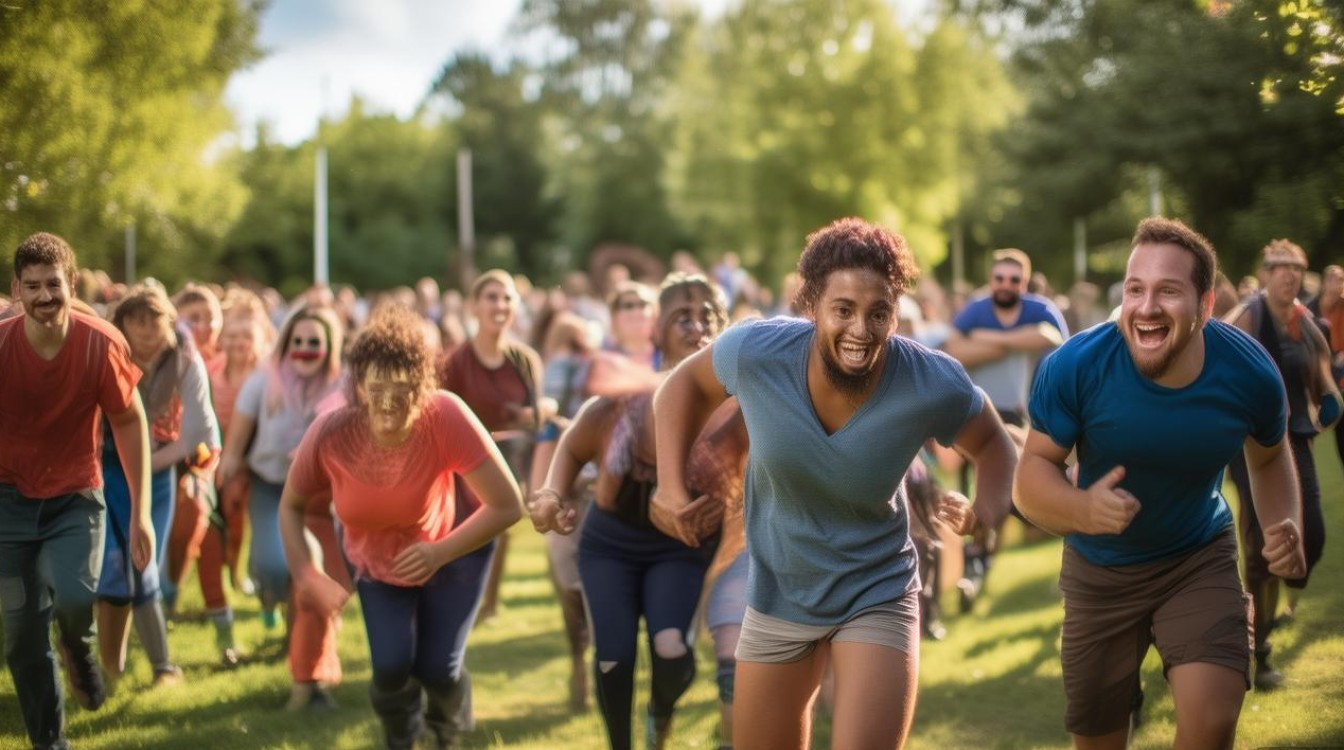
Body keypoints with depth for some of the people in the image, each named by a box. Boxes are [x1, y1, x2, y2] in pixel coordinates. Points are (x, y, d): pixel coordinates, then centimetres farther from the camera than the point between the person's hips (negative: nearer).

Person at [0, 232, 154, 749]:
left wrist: (140, 512, -5)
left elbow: (130, 423, -4)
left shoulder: (102, 343, -15)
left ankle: (79, 649, 10)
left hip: (76, 497, -1)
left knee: (72, 597, -26)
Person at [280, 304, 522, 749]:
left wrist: (440, 554, -40)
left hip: (449, 550, -1)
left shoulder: (446, 416, -37)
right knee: (392, 665, -13)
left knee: (438, 667, -9)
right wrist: (305, 574, -25)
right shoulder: (329, 435, -32)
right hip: (375, 563, 1)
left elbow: (508, 505, -32)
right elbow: (291, 505, -12)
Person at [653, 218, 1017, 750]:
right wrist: (672, 486, -8)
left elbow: (991, 443, -2)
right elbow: (688, 382, 1)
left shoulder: (933, 385, -24)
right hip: (778, 594, 2)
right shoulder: (757, 351, -22)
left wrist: (989, 512, -22)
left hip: (877, 597, -2)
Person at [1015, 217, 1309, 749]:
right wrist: (1081, 509, -43)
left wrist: (1284, 525, -16)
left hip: (1200, 560, 0)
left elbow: (1268, 457, 3)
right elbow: (1033, 469, -21)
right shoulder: (1075, 365, -26)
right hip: (1100, 569, 0)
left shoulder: (1250, 372, -19)